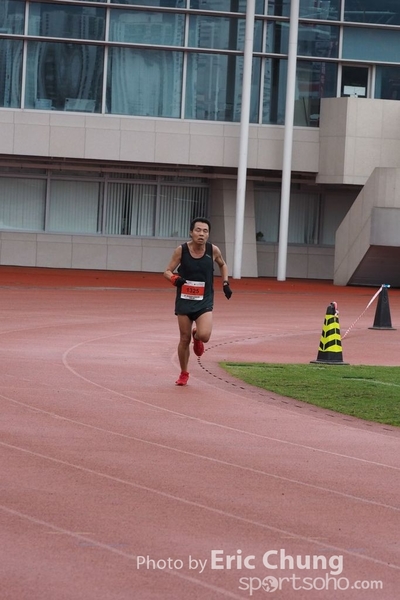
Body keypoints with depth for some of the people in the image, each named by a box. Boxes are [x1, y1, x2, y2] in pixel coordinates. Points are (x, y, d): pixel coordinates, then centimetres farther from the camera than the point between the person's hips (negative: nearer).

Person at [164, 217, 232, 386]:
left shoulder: (213, 250, -7)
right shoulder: (181, 250, -10)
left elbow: (222, 265, 15)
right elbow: (167, 271, -3)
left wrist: (225, 283, 4)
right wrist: (174, 279, -24)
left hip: (204, 302, 0)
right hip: (184, 300, 0)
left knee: (204, 335, -20)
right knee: (184, 339, 5)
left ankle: (197, 337, 19)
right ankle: (183, 374, 26)